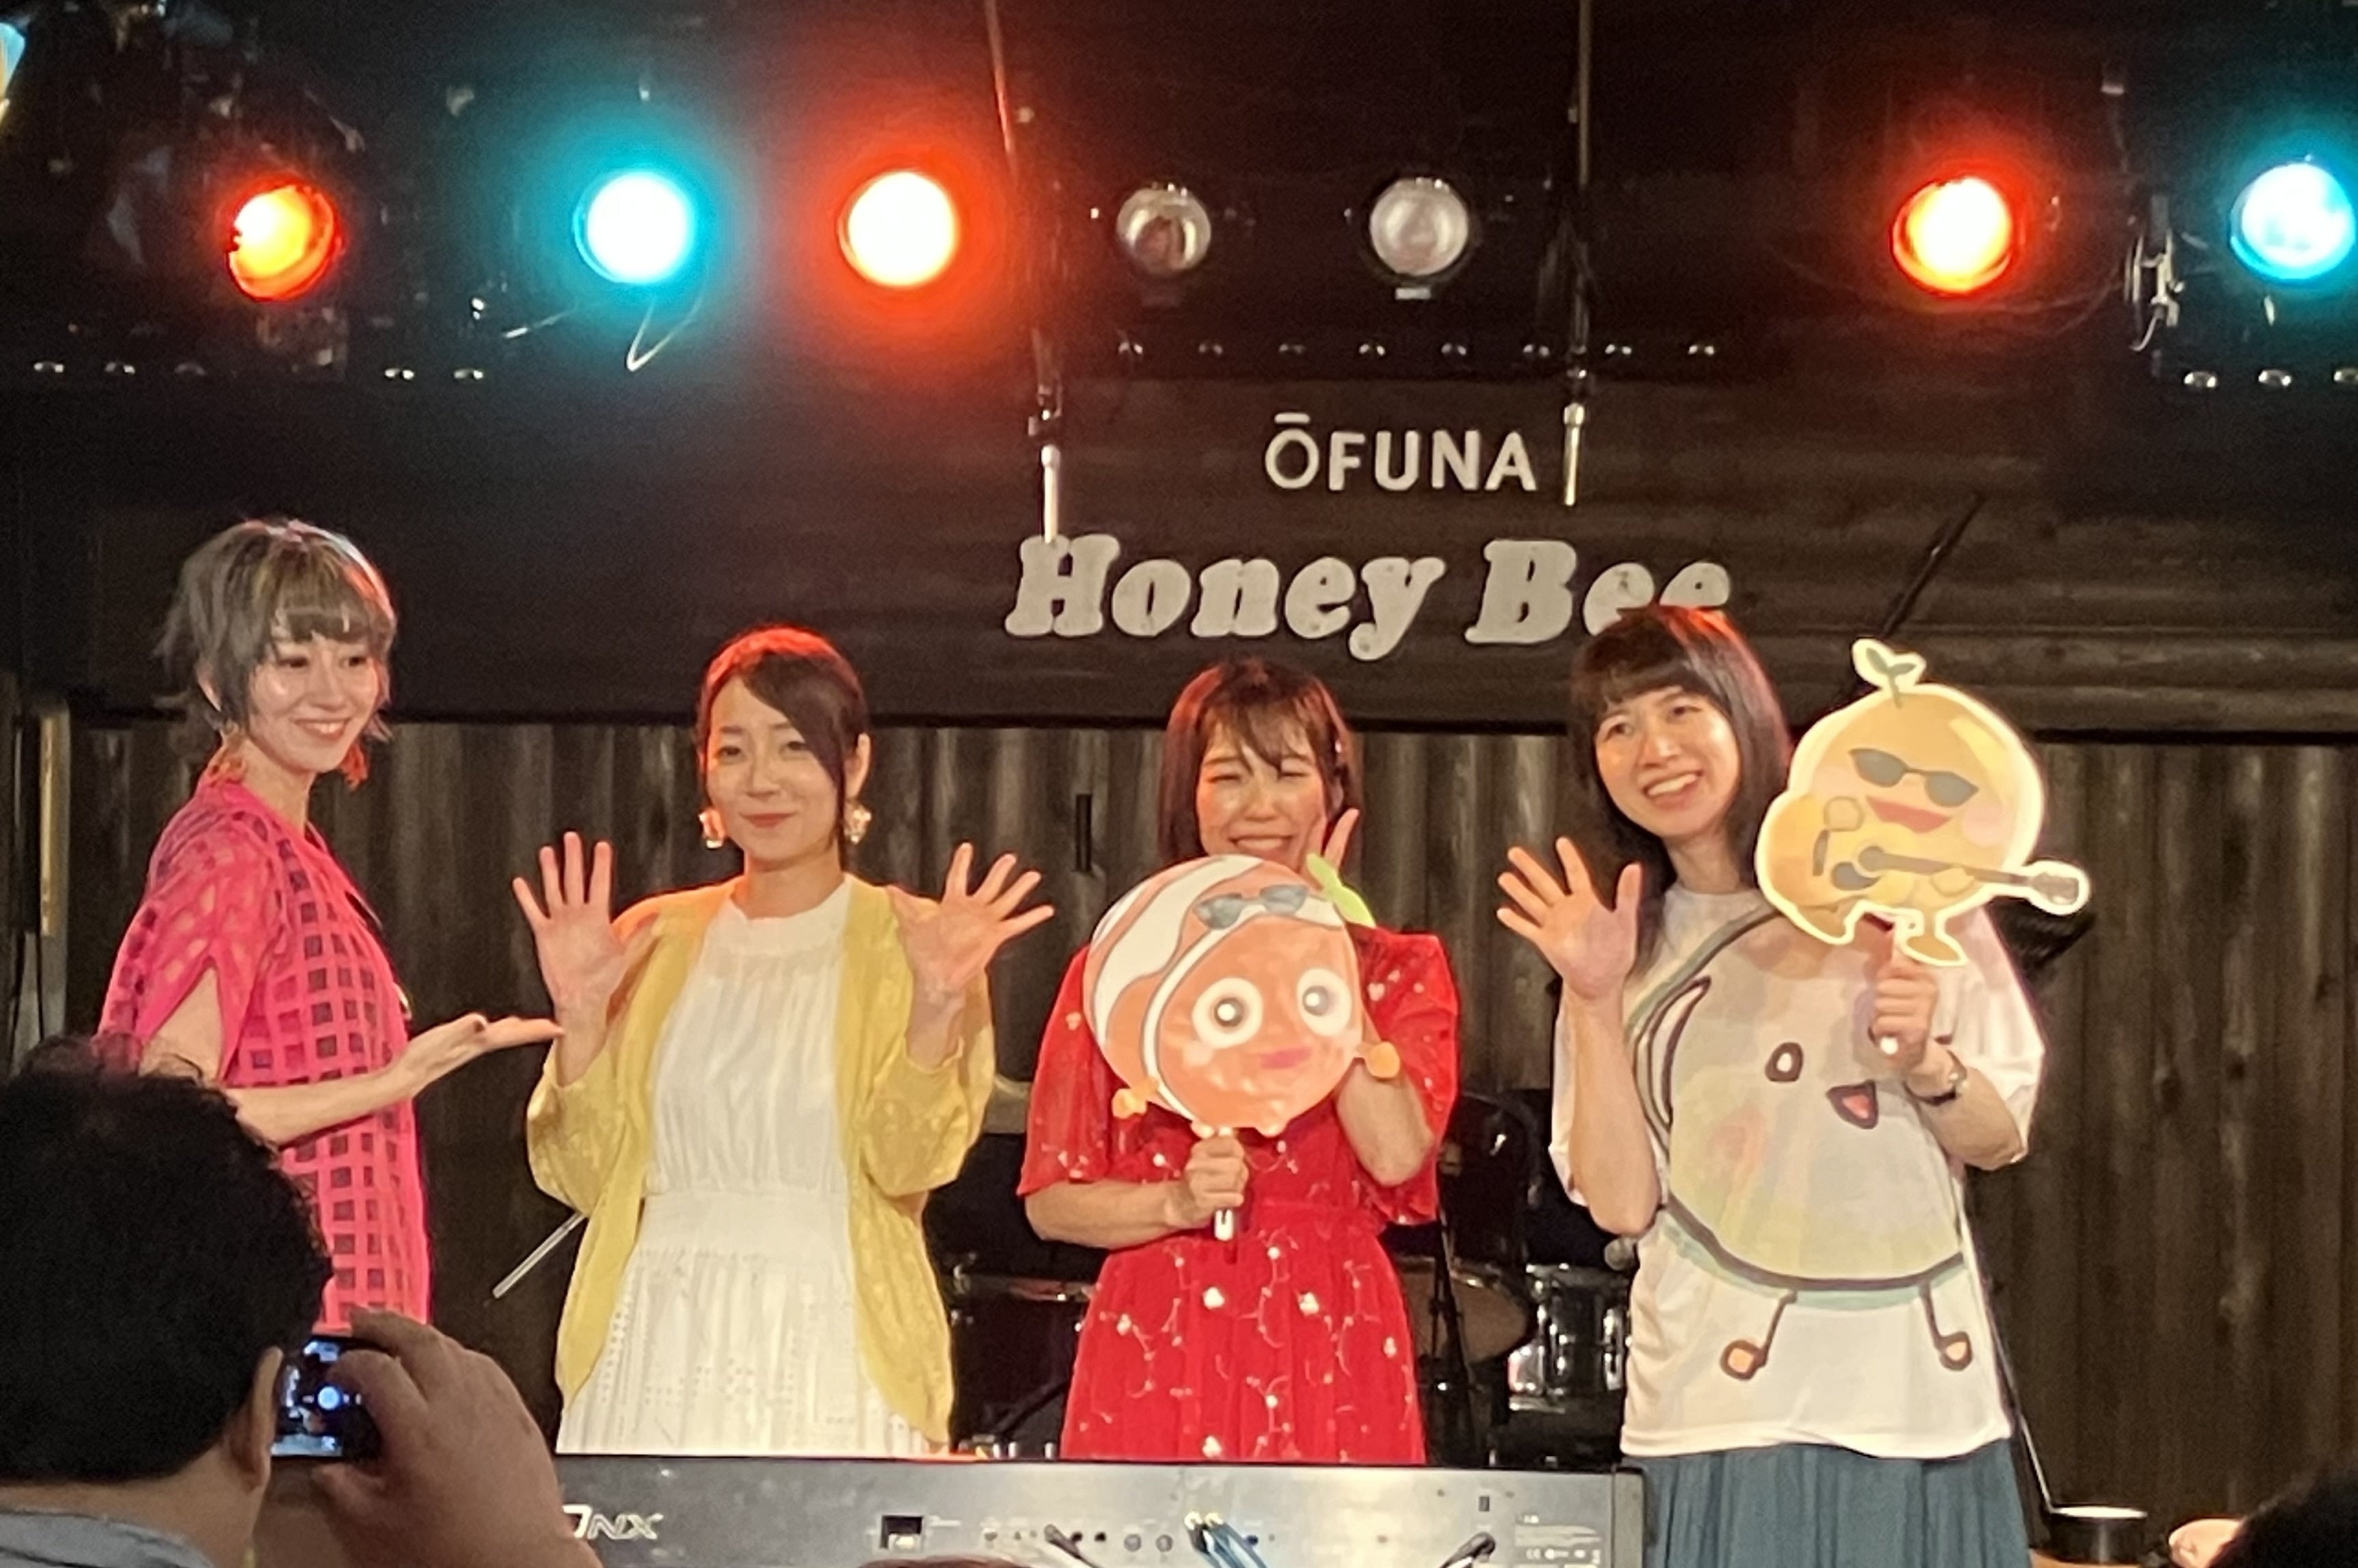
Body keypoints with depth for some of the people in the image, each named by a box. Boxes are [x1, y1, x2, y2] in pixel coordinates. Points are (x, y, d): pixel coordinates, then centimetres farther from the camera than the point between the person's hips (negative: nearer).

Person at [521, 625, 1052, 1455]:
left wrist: (935, 1008, -22)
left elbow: (911, 1164, -9)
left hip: (832, 1362, -2)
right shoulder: (654, 942, 11)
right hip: (660, 1354, 2)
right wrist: (581, 1018, -6)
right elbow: (586, 1176, 6)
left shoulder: (909, 944, 3)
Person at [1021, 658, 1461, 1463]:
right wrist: (1176, 1201, -12)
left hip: (1331, 1356, 0)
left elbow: (1398, 1154, -10)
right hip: (1157, 1348, 0)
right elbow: (1051, 1200, 6)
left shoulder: (1400, 971, 9)